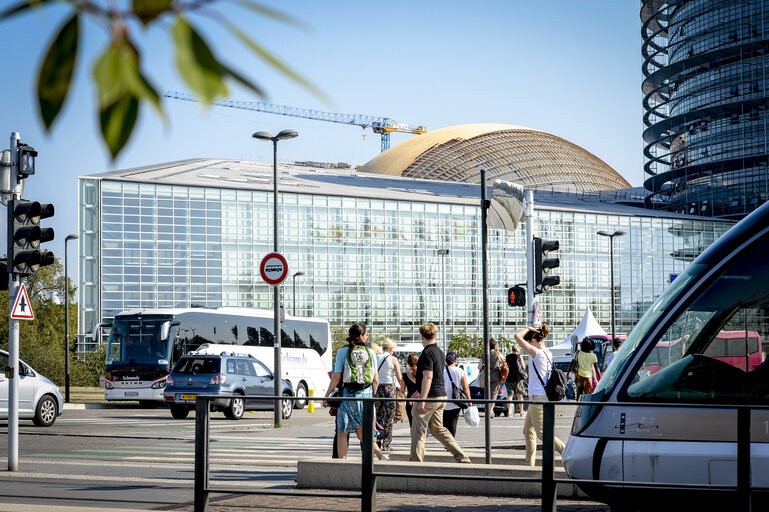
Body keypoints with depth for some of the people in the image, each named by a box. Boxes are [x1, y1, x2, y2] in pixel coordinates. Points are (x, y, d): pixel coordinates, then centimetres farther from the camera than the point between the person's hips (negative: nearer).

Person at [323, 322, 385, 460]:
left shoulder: (343, 352, -5)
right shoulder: (370, 353, 2)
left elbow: (336, 377, -8)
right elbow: (376, 380, 4)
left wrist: (326, 396, 2)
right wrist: (372, 395, 20)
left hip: (347, 394, -3)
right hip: (366, 394, 3)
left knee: (342, 433, 5)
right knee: (361, 432, 13)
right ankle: (379, 453, -8)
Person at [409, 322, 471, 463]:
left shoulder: (427, 353, -15)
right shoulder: (440, 352, 15)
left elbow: (427, 377, -22)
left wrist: (422, 401, -24)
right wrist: (419, 392, 35)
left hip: (430, 397, -9)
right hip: (441, 396, 9)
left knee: (418, 431, 0)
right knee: (438, 429, 14)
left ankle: (416, 461, 2)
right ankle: (462, 457, 9)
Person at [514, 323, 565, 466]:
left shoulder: (537, 353, -17)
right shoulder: (548, 354, 10)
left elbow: (517, 337, -15)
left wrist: (528, 329, -5)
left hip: (538, 398, -10)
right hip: (538, 397, 10)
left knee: (542, 433, -6)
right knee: (528, 431, 15)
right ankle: (529, 464, 17)